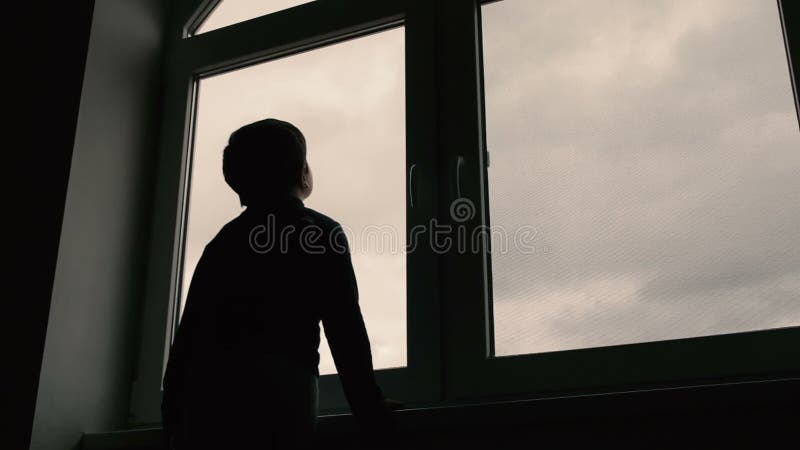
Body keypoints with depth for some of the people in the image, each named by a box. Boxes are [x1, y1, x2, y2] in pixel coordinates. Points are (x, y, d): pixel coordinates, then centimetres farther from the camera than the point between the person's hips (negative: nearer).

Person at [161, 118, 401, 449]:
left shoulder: (221, 241, 20)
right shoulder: (318, 230, 7)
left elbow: (188, 333, 16)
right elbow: (345, 328, -1)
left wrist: (173, 415, 19)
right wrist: (371, 409, 3)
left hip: (204, 391, 4)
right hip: (278, 390, -4)